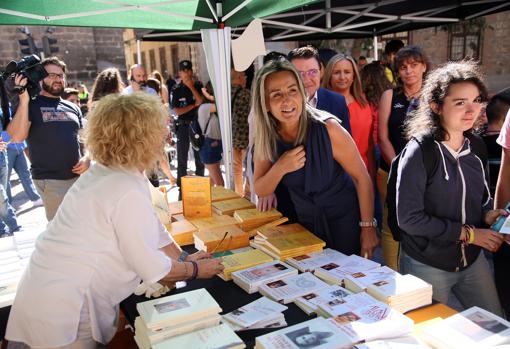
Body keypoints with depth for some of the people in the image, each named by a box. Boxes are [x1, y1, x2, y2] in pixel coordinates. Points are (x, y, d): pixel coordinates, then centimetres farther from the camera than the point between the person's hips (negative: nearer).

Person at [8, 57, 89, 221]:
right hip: (51, 181, -5)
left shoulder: (72, 107, 13)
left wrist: (87, 158, -2)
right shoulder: (31, 104, -1)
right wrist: (24, 100, -20)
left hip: (79, 176, 5)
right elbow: (16, 137, -15)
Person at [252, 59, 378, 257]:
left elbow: (361, 177, -16)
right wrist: (280, 168, -25)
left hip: (345, 220, -3)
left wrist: (368, 228, -14)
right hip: (306, 224, 4)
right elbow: (259, 191, -6)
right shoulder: (266, 137, -11)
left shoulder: (328, 129, -23)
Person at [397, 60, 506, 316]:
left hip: (472, 259, 6)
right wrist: (467, 233, -19)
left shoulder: (476, 147, 1)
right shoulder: (419, 152, -19)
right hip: (427, 265, -6)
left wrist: (488, 215, -8)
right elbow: (408, 218, -22)